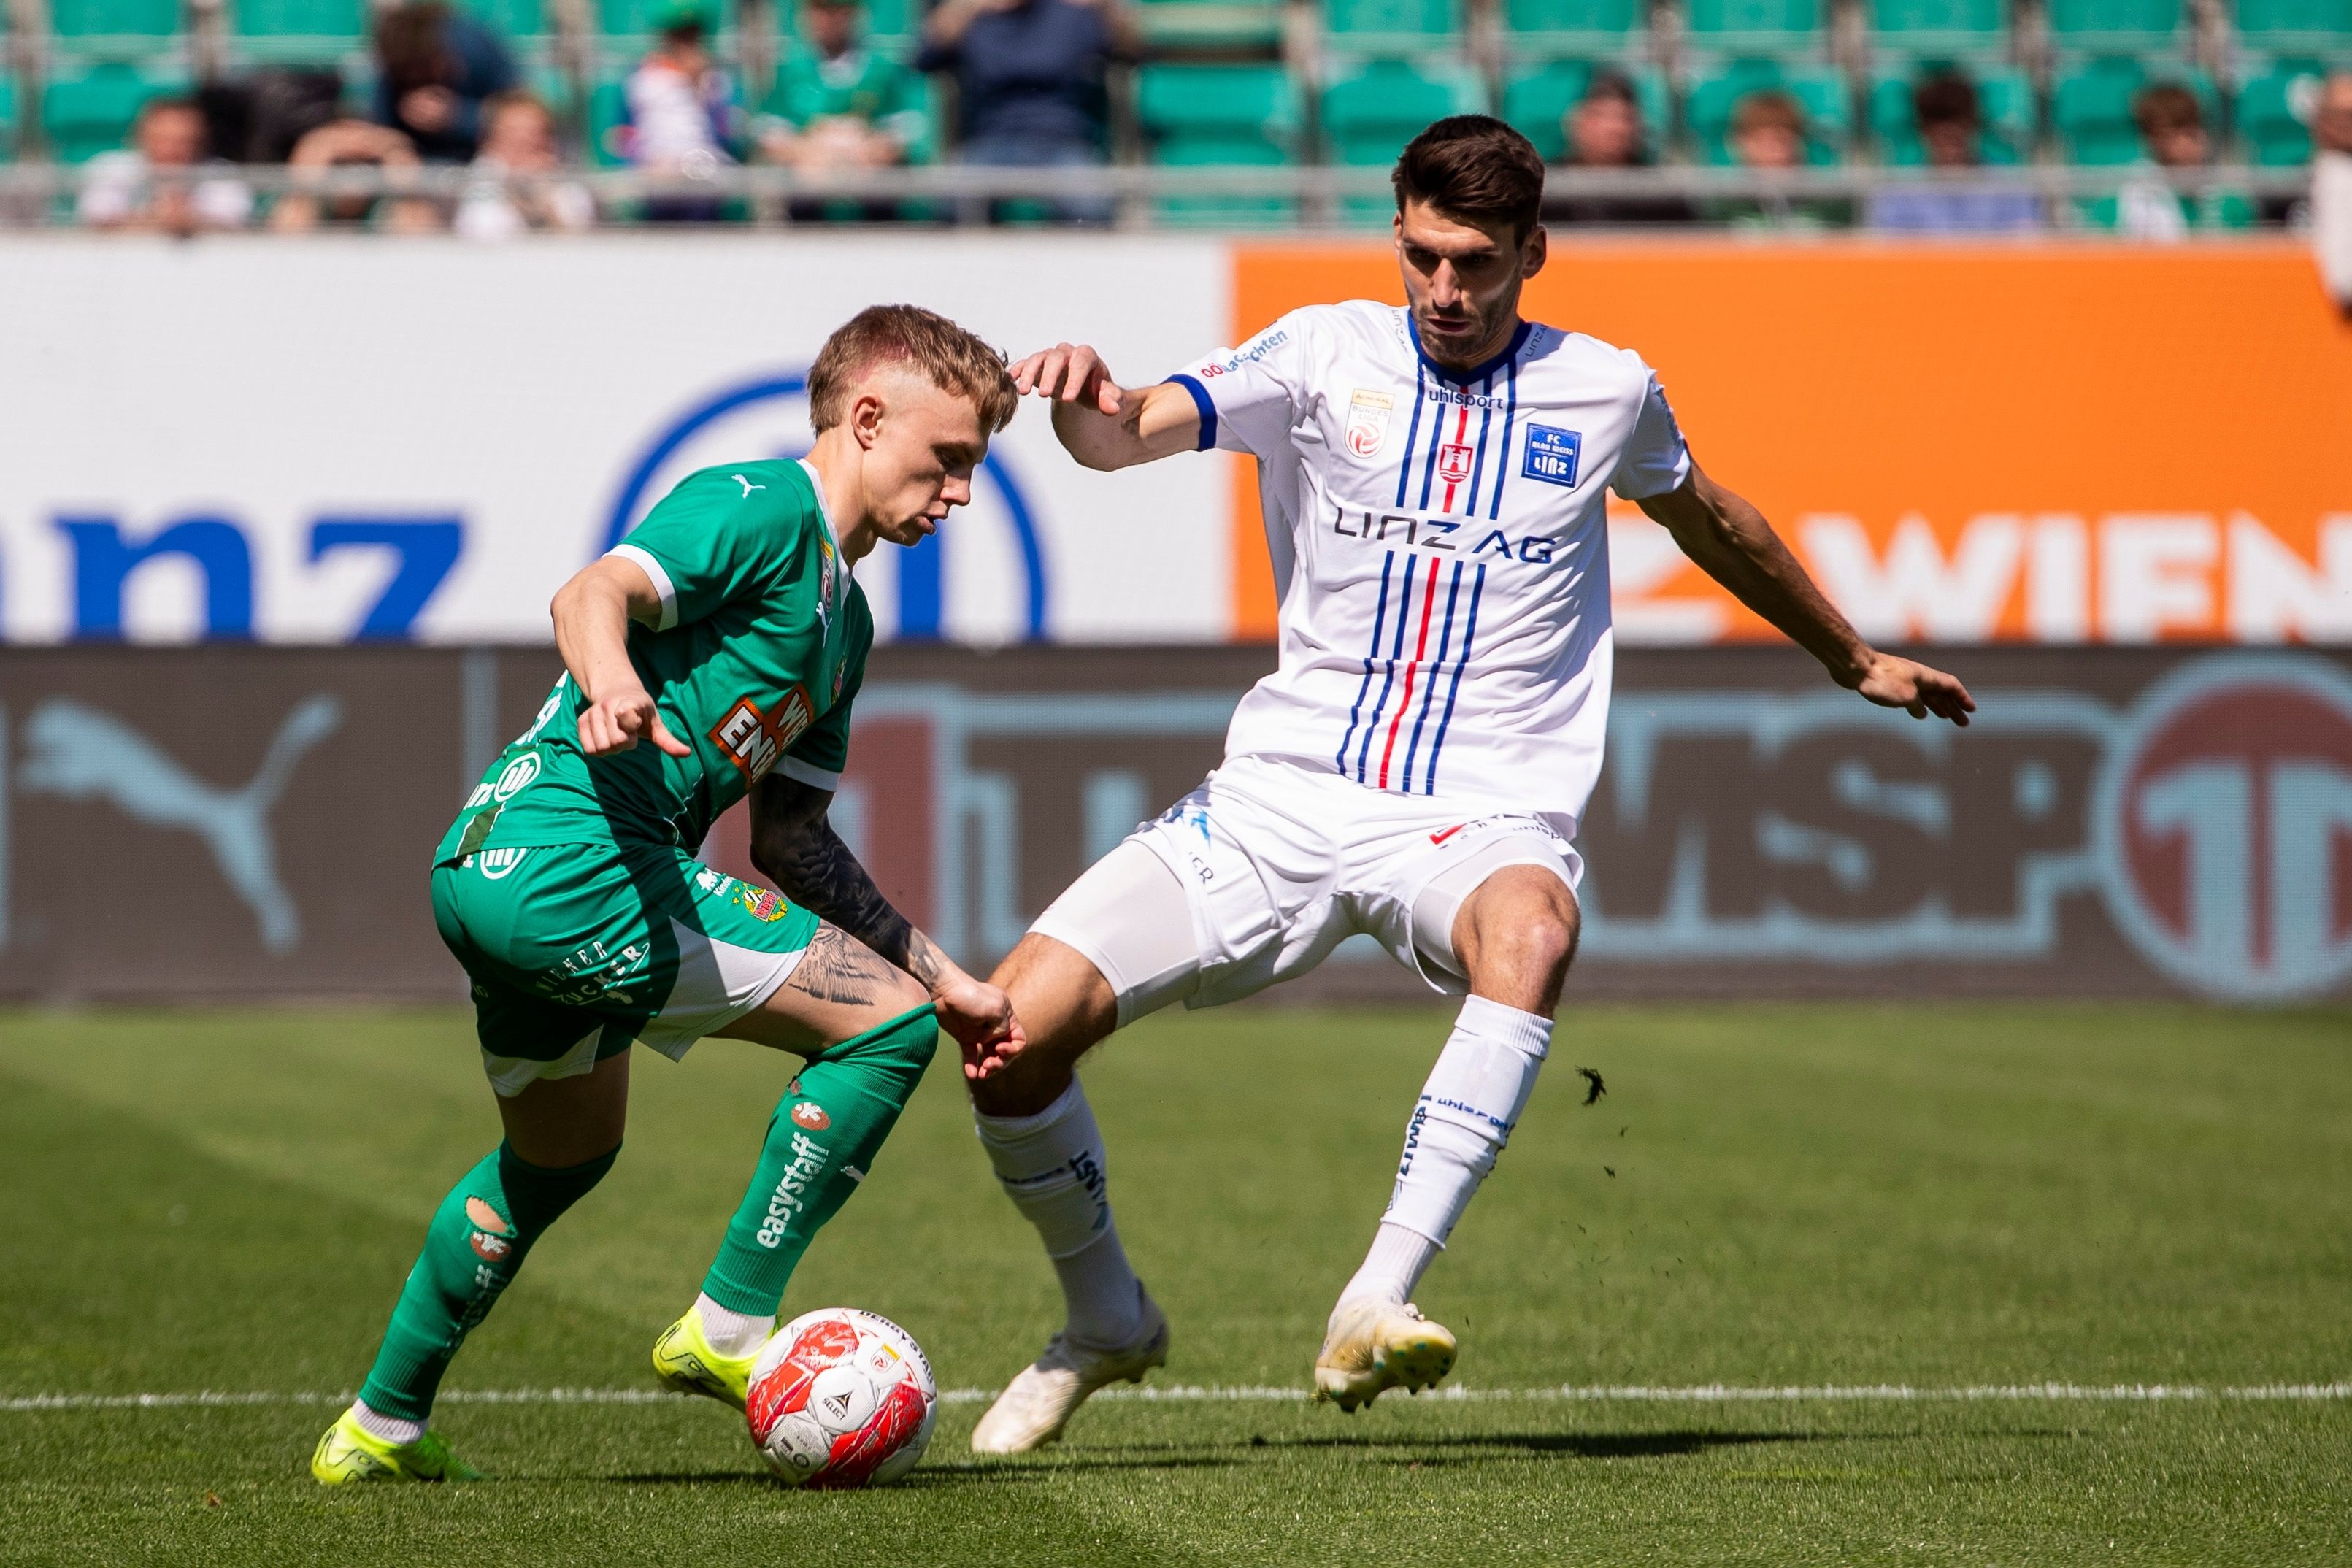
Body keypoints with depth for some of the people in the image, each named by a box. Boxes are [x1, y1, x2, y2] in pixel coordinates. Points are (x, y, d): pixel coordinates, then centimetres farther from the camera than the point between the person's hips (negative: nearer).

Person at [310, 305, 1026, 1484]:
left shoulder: (843, 619, 23)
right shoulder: (761, 506, -6)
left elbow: (791, 838, 26)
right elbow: (592, 595, -22)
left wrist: (944, 979, 24)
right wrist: (611, 681, -45)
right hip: (577, 862, -11)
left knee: (562, 1153, 31)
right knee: (885, 1020, -9)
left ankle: (381, 1427, 39)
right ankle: (729, 1330, -4)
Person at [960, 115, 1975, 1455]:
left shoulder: (1603, 393, 7)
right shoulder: (1328, 354, 4)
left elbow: (1715, 524, 28)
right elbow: (1133, 435, -9)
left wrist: (1859, 663, 40)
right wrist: (1088, 403, -34)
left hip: (1485, 814, -1)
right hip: (1285, 792, 1)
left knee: (1531, 933, -40)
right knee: (1018, 1022, -15)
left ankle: (1375, 1311, -44)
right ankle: (1106, 1324, 11)